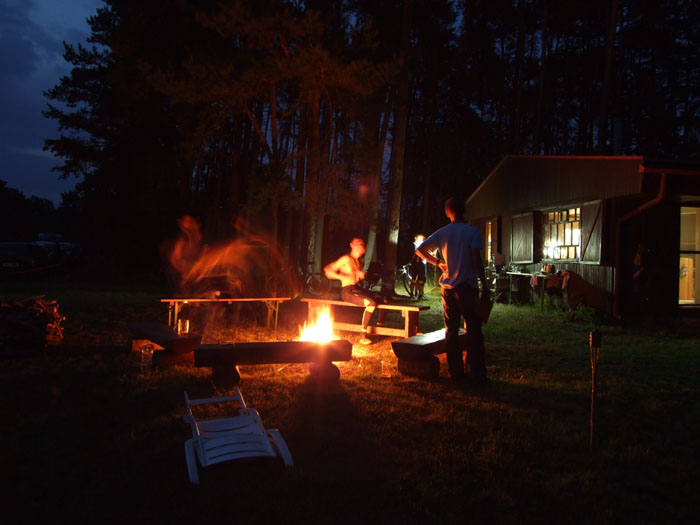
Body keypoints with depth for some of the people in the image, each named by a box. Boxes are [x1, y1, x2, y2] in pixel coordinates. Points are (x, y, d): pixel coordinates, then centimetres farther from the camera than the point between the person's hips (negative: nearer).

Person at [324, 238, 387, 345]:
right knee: (371, 303, -32)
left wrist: (360, 274, 3)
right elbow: (327, 270, -18)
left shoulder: (359, 260, 15)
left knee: (384, 300, -2)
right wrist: (344, 277, -29)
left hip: (358, 289, 8)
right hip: (348, 291, -8)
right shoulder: (346, 259, -10)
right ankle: (363, 337, -28)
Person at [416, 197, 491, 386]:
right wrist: (484, 283, -6)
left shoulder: (442, 233, 6)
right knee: (473, 330, 1)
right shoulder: (472, 232, -7)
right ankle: (476, 375, -1)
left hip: (447, 287, 4)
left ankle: (457, 373, 11)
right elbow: (476, 260, -13)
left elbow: (420, 250, 7)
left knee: (451, 331, 9)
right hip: (467, 286, -4)